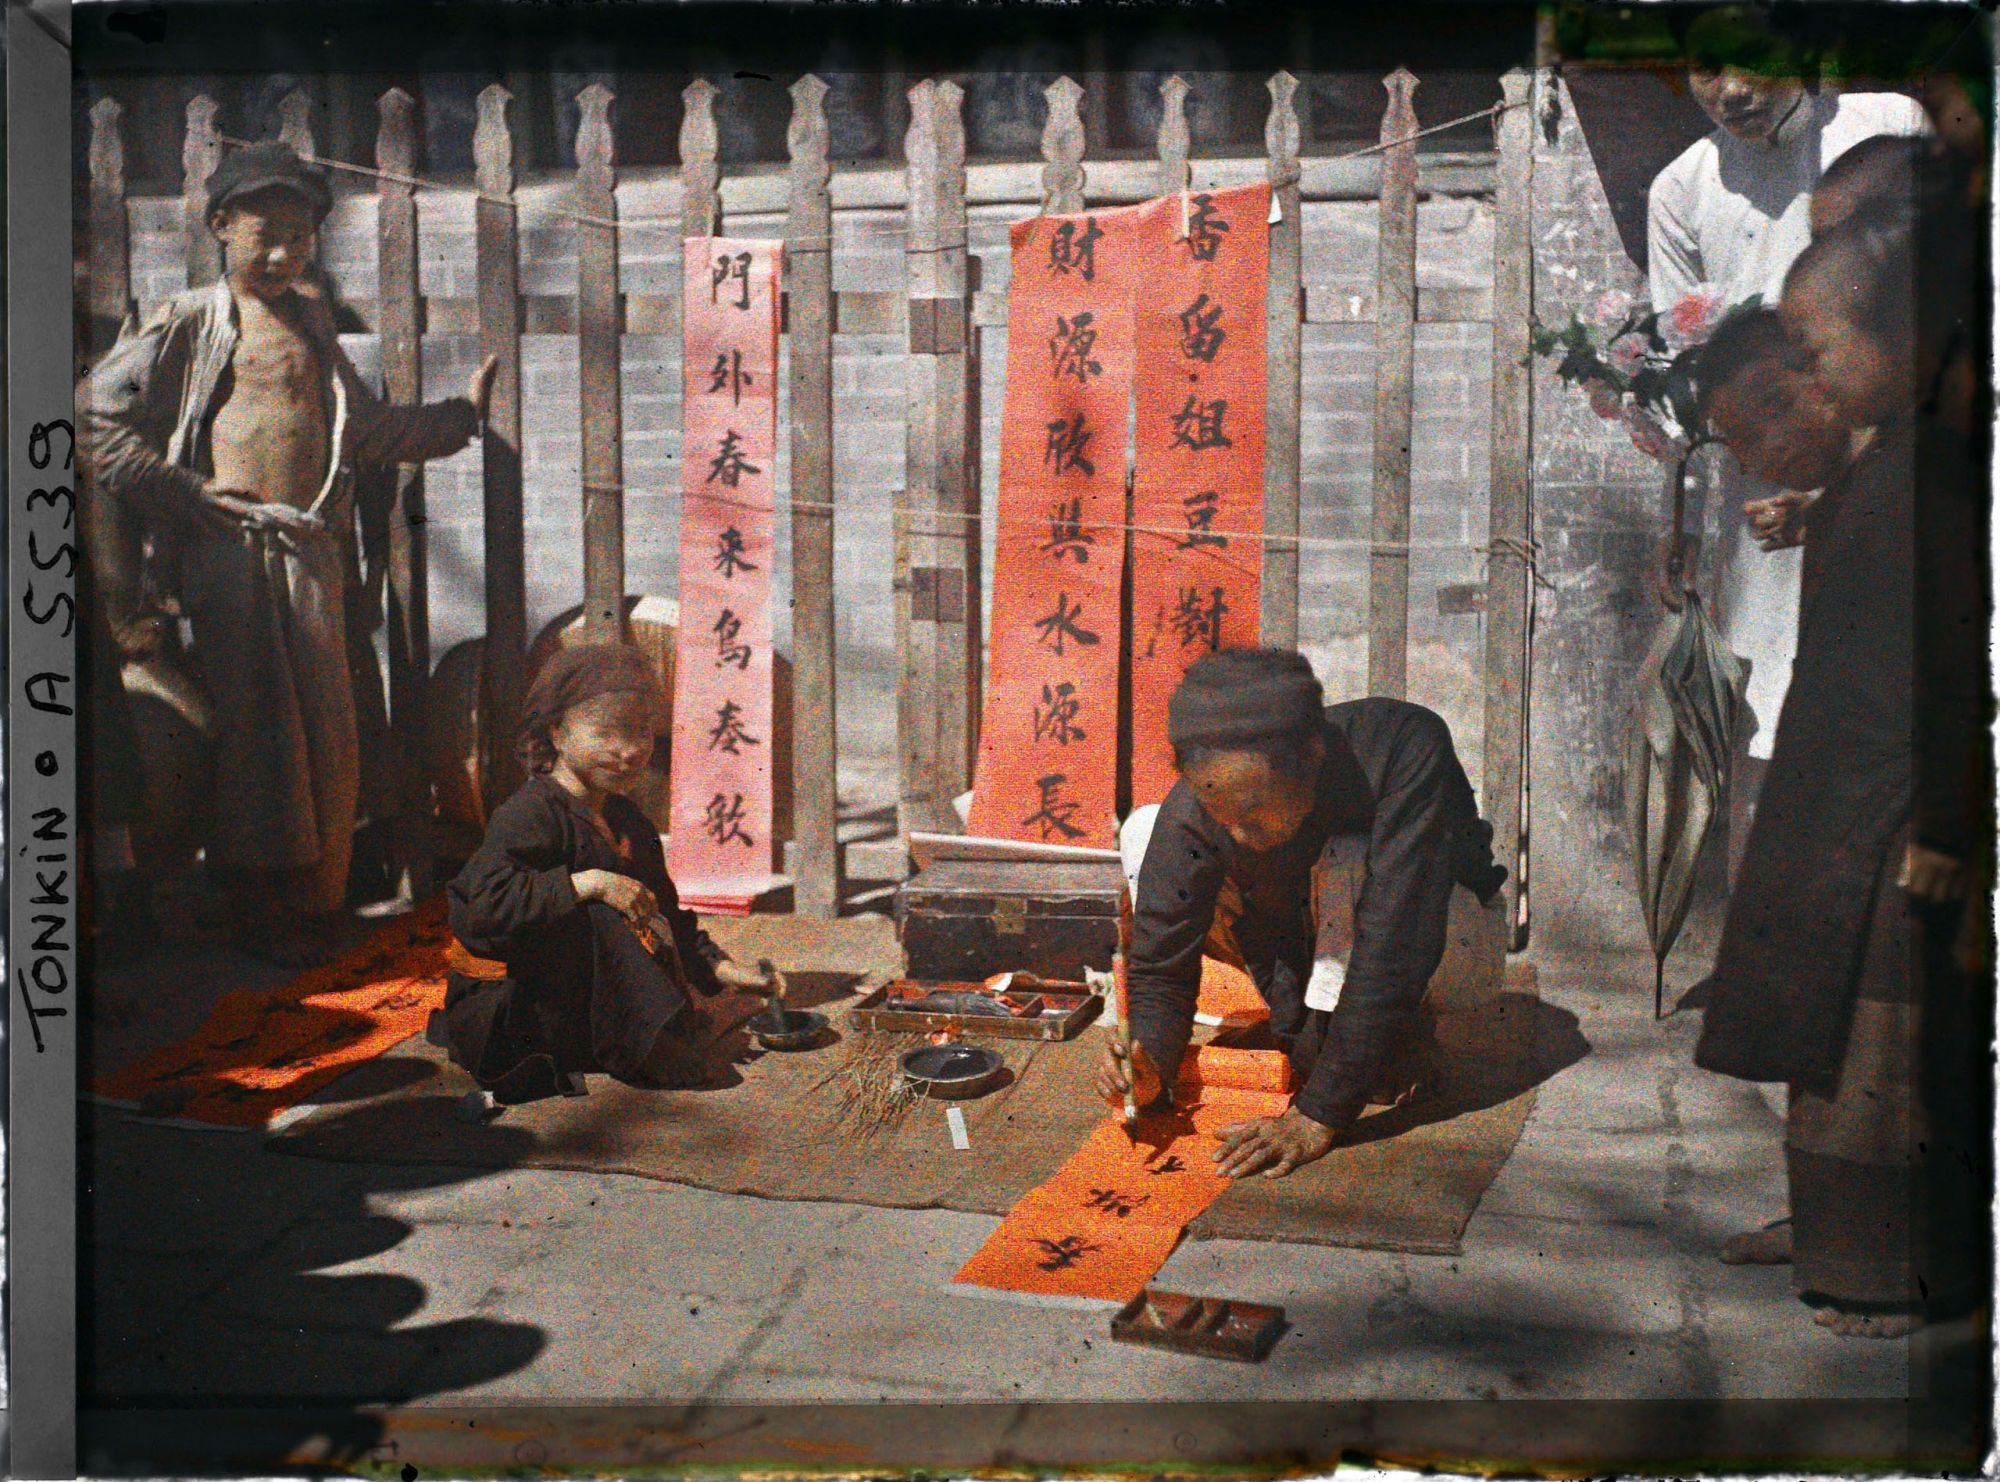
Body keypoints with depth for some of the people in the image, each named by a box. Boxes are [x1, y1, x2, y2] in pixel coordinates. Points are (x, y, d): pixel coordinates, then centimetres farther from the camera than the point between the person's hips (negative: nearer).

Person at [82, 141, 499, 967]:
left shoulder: (310, 323, 21)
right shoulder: (189, 323, 5)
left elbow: (362, 431, 30)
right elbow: (100, 413, 0)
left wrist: (461, 416, 29)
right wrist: (187, 495, -6)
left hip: (309, 546, 4)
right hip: (226, 546, -4)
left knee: (323, 726, 1)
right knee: (245, 720, -3)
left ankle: (312, 911, 12)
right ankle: (255, 912, 6)